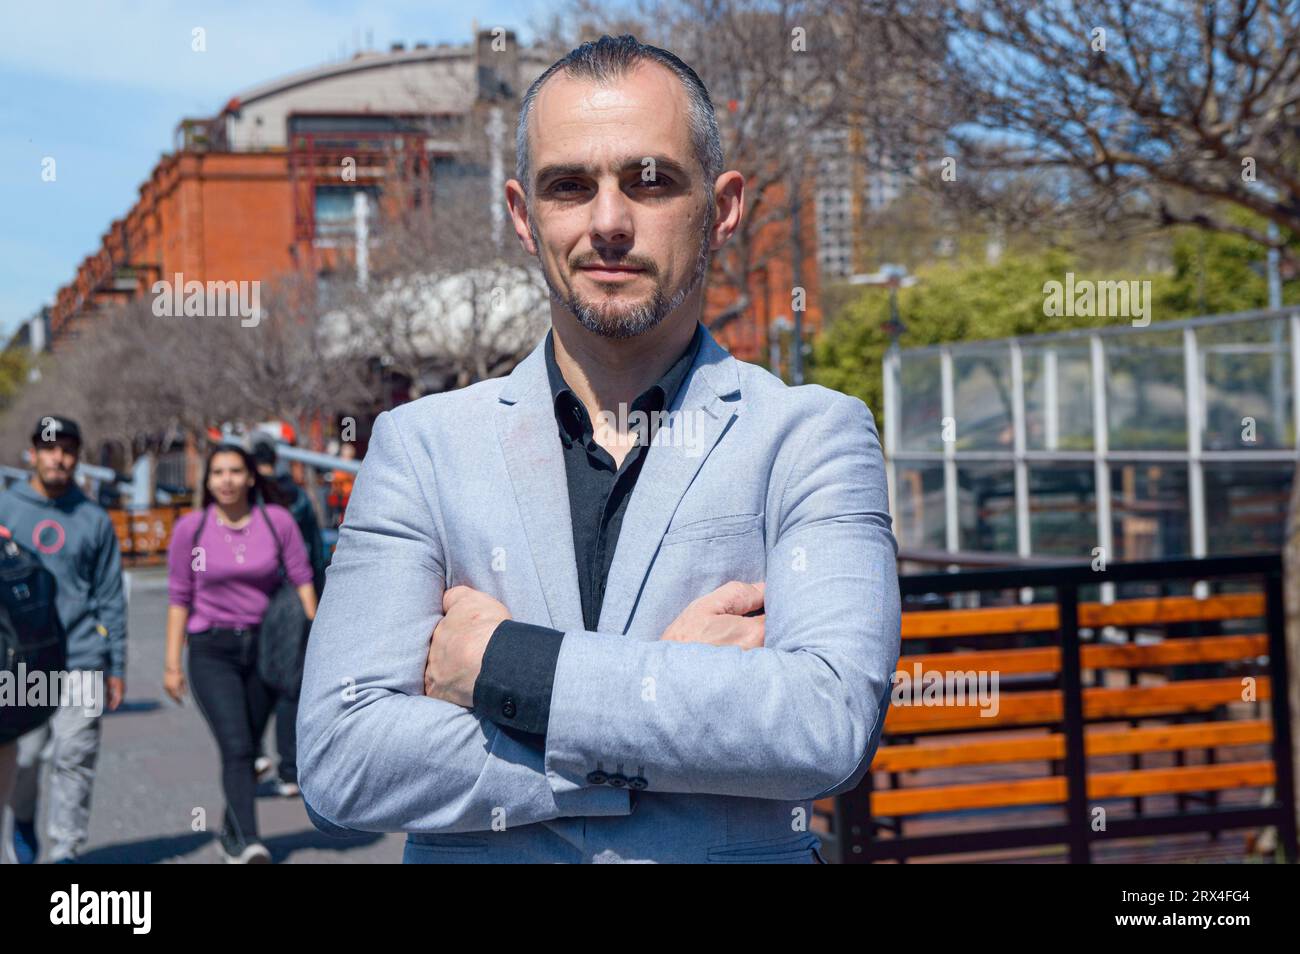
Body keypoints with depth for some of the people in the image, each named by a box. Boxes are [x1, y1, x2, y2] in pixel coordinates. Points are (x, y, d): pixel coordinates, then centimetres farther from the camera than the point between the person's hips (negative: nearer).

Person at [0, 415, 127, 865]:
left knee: (75, 760, -3)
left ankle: (65, 852, 5)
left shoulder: (94, 518, 9)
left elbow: (110, 597, 10)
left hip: (82, 660, 0)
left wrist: (116, 667, 7)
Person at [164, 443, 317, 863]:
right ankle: (248, 843, -26)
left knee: (247, 747, 11)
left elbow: (302, 580, 2)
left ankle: (231, 834, 29)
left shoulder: (277, 521, -1)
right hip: (212, 651, -2)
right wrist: (172, 663, 2)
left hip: (264, 647, 2)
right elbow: (179, 598, 3)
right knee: (236, 747, -17)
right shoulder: (190, 528, -1)